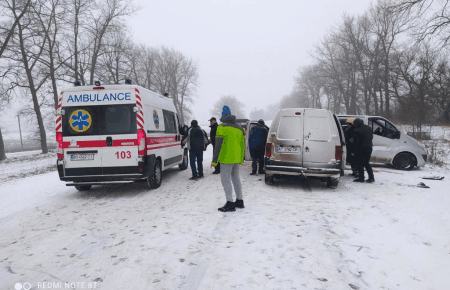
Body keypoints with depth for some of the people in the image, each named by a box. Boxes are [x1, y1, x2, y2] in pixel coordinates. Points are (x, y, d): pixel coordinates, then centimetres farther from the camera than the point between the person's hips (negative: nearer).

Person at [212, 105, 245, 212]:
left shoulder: (222, 127, -11)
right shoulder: (239, 127, 12)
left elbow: (218, 145, -16)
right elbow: (242, 144, 16)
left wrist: (214, 160, -13)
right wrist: (242, 158, 23)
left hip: (227, 158, -7)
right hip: (237, 159, 8)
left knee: (225, 179, -3)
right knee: (236, 179, 17)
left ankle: (230, 203, -4)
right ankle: (240, 201, 24)